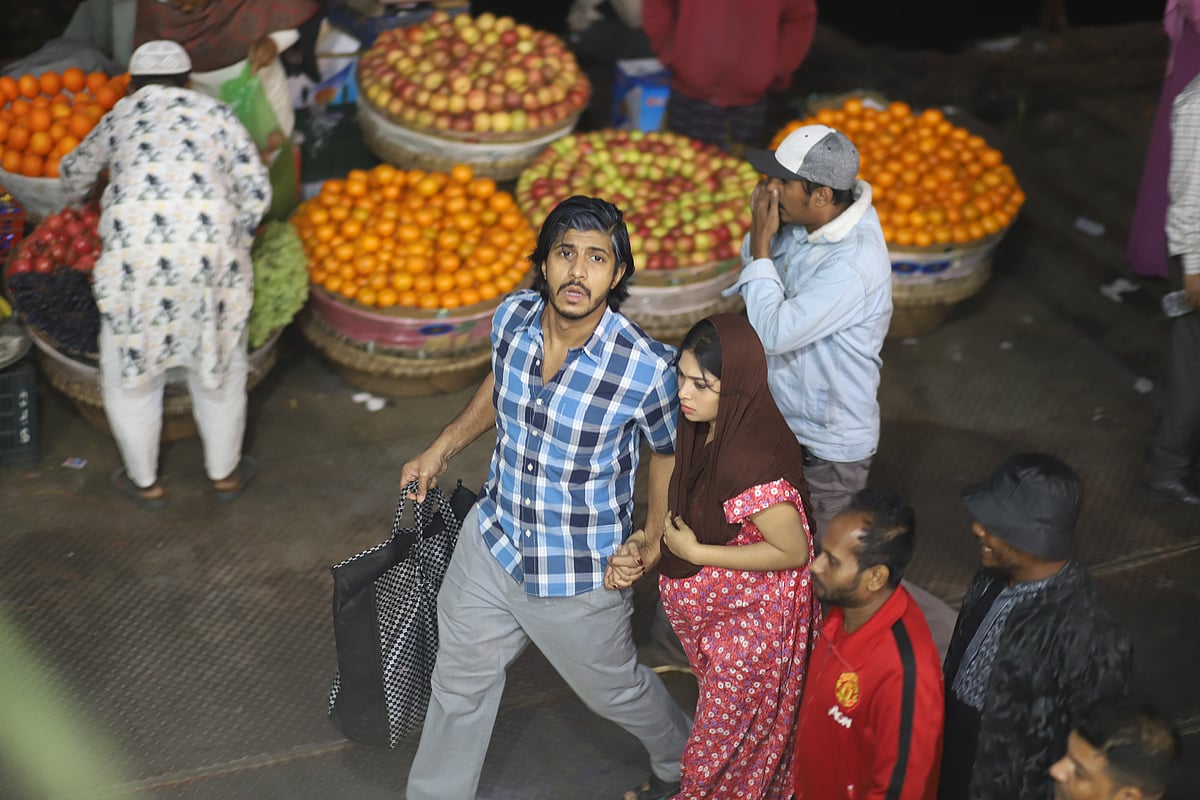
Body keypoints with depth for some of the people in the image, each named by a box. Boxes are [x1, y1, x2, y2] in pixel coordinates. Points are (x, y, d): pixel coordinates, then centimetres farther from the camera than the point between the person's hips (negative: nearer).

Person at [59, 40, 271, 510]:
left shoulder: (120, 118, 19)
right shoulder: (217, 115, 16)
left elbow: (76, 171, 38)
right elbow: (256, 190, 7)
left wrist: (75, 198, 60)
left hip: (135, 254, -1)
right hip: (210, 253, 1)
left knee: (130, 372, 16)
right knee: (218, 367, 18)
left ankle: (145, 484, 29)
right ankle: (224, 475, 32)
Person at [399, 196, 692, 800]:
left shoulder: (646, 368, -28)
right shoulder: (512, 317, -13)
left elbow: (667, 451, -7)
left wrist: (651, 539, -16)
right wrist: (442, 448, 10)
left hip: (580, 577, -4)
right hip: (492, 542, 4)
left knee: (615, 691, 21)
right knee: (460, 683, 21)